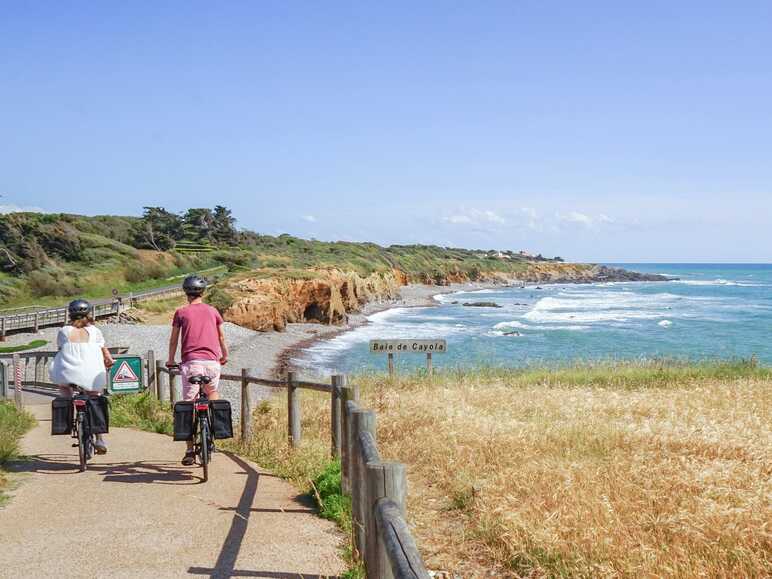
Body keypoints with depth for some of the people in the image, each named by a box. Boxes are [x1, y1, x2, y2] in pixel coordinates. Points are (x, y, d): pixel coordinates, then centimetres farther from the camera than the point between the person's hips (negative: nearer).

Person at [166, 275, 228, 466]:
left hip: (191, 362, -2)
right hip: (212, 361, 2)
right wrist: (225, 356, 38)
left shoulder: (181, 312, 7)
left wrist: (170, 361, 27)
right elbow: (221, 337, 23)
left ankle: (190, 451, 0)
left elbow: (173, 340, 12)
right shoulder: (212, 311, 12)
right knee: (213, 393, 27)